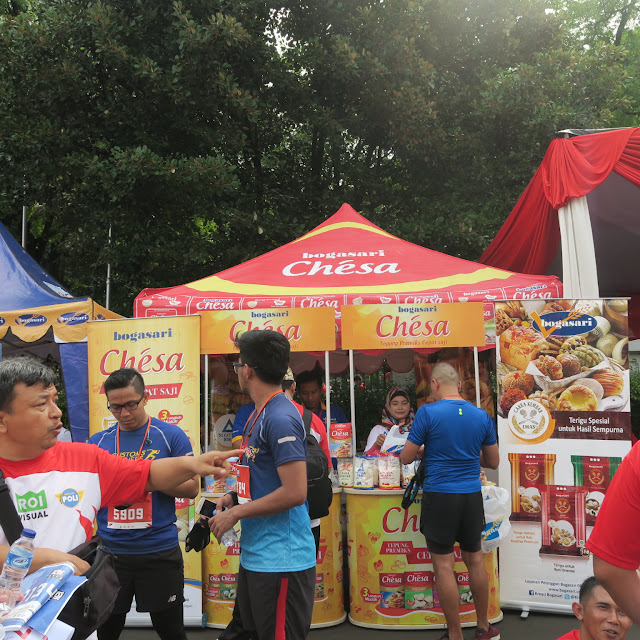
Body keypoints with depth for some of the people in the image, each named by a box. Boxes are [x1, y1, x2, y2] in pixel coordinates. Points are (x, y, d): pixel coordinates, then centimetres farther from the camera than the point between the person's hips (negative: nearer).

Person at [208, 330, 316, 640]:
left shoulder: (280, 417, -20)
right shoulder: (260, 413, 10)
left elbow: (294, 492, -24)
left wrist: (236, 514, -15)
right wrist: (235, 497, 5)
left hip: (280, 559, -10)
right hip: (255, 554, 10)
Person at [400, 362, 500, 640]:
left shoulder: (428, 413, -11)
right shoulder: (481, 415, 3)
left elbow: (406, 458, -5)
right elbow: (493, 461, 12)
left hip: (440, 496, -5)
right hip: (472, 495, 5)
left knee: (444, 565, 4)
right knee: (475, 559, 18)